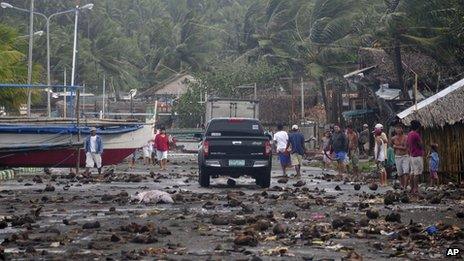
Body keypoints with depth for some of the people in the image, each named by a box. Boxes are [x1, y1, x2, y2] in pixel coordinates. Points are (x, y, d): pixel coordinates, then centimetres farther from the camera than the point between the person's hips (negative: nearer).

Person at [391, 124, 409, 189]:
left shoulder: (405, 137, -7)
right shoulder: (393, 139, 2)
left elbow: (404, 147, -14)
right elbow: (392, 146, 23)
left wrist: (396, 146, -7)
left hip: (405, 156, -3)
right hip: (397, 157, 3)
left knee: (406, 172, -14)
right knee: (400, 173, 4)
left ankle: (405, 186, -14)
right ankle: (402, 186, 13)